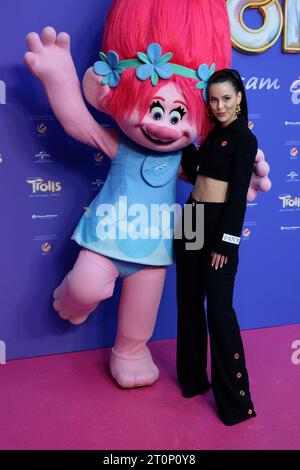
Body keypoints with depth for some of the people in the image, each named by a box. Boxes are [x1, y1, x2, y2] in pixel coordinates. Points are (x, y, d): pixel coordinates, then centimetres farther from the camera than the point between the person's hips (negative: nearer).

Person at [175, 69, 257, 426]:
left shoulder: (244, 138, -8)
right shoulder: (214, 133, 15)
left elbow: (239, 194, -13)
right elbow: (193, 171, 14)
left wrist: (226, 242, -17)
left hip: (218, 225, -8)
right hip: (191, 219, 8)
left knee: (219, 308, -6)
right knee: (189, 302, 12)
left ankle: (234, 399, 5)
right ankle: (193, 376, 28)